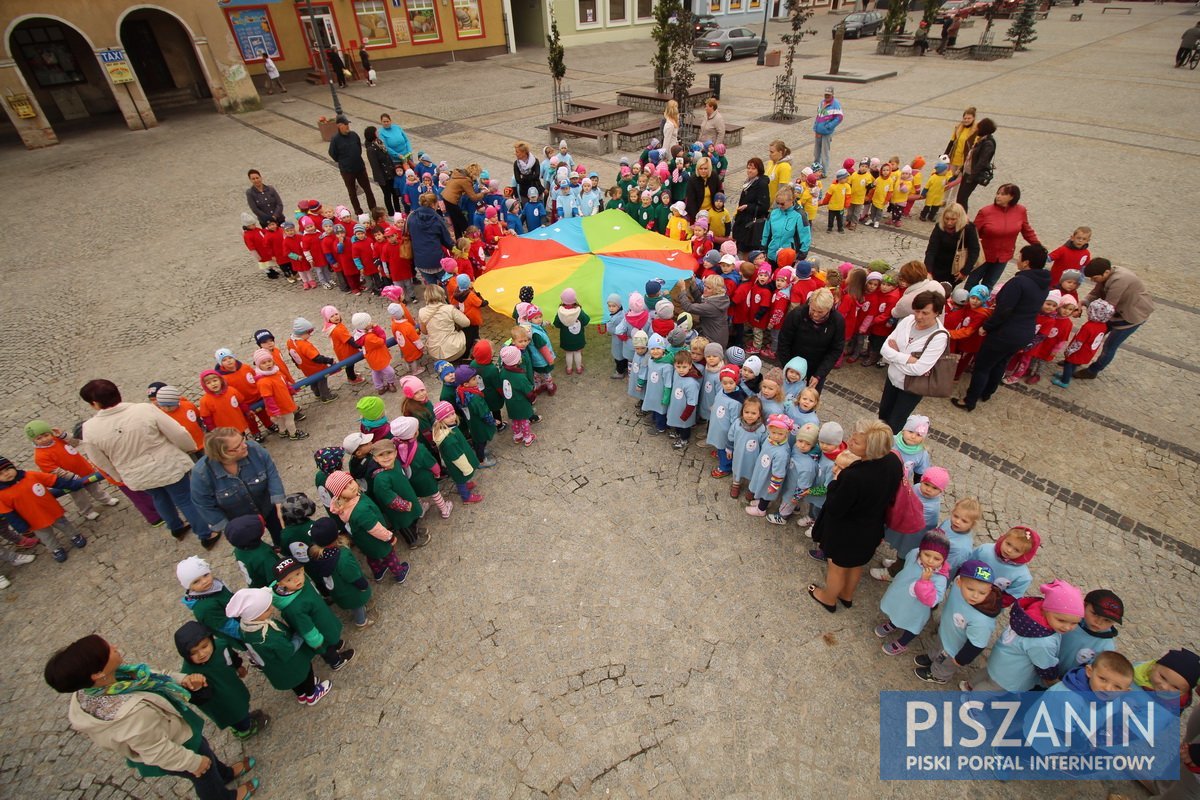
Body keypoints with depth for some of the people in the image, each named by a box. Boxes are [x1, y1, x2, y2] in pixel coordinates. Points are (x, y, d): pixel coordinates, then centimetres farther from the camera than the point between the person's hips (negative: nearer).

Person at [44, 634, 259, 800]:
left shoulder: (90, 689, -24)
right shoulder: (133, 712, -47)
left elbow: (148, 676, -6)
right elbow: (158, 752, -30)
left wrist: (183, 679, -22)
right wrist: (194, 762, -13)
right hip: (175, 749, -6)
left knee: (206, 754, 35)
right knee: (205, 775, 27)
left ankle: (225, 773, 64)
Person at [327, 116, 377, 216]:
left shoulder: (354, 135, -3)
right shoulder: (335, 139, -14)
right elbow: (332, 154, -3)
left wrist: (357, 158, 12)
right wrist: (343, 162, 5)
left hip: (360, 167, 3)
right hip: (347, 170, -3)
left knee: (368, 189, 10)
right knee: (352, 192, 10)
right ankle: (359, 212, 20)